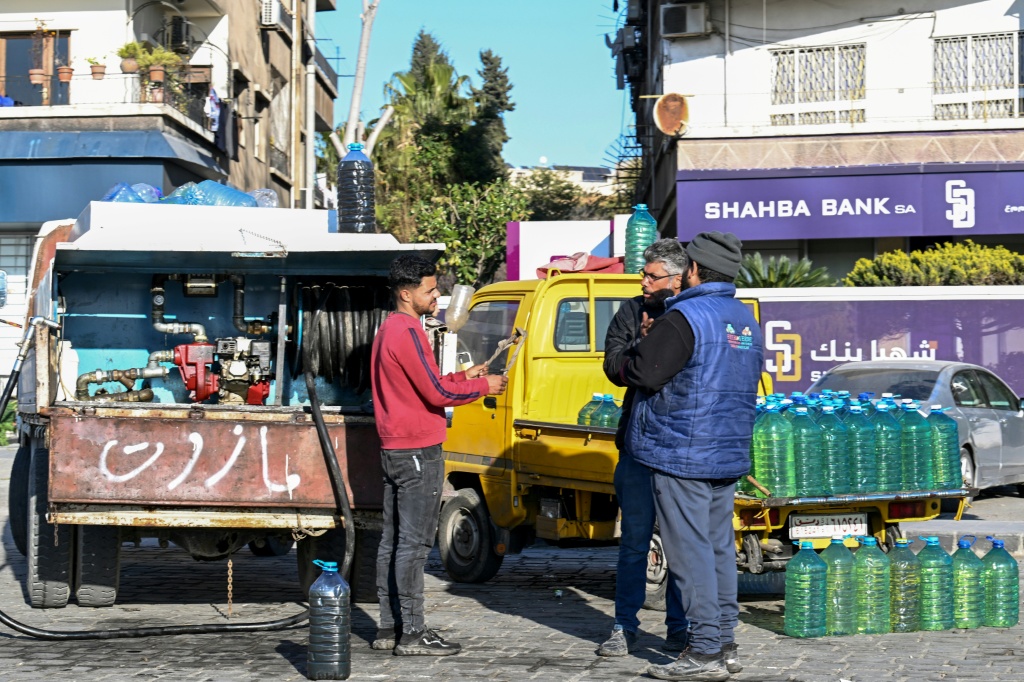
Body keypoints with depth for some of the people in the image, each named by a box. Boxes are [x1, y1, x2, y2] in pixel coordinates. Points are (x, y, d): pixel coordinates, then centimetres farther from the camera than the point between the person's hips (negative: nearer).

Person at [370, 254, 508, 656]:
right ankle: (412, 634, -7)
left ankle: (389, 627, 15)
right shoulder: (407, 333, -16)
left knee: (393, 542, 11)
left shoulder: (389, 329, 16)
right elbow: (437, 394, -18)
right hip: (418, 452, -10)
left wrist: (463, 377, 15)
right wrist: (482, 386, -5)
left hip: (394, 450, 10)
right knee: (414, 544, -8)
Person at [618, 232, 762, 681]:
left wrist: (626, 363, 5)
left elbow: (641, 373, -18)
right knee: (720, 547, 13)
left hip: (681, 454, -8)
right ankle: (725, 645, 17)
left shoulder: (685, 318, -15)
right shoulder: (746, 320, 14)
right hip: (728, 454, 8)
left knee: (690, 550, -5)